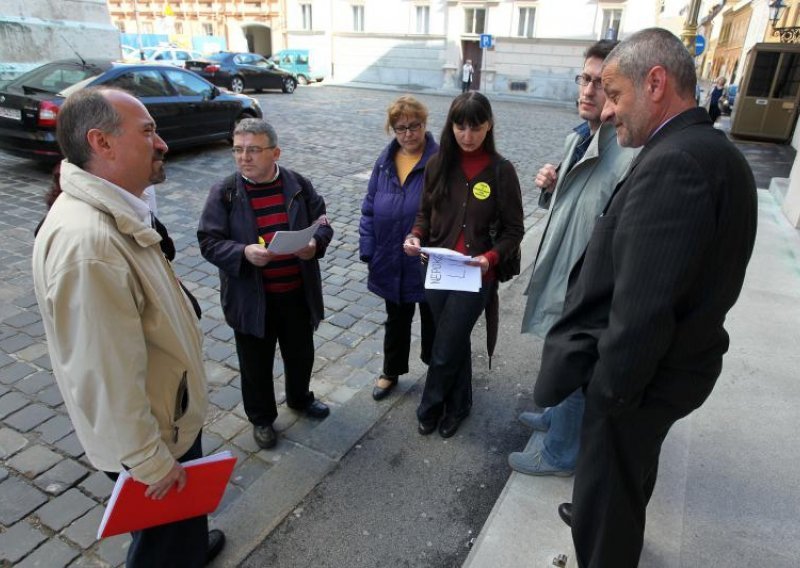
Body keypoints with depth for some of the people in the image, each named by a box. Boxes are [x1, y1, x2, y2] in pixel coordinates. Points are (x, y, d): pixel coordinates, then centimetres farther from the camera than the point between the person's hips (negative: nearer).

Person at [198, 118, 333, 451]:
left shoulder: (299, 185, -2)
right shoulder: (224, 193, -8)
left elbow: (323, 224, 4)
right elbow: (209, 242, -9)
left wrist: (315, 244, -19)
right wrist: (244, 253, -28)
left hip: (297, 292, 2)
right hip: (251, 297, -2)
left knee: (301, 353, 21)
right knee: (256, 363, 14)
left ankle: (300, 398, 50)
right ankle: (261, 418, 39)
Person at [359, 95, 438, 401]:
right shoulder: (385, 160, 0)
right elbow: (369, 208, 4)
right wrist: (367, 249, -1)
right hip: (392, 263, 4)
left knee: (431, 319, 17)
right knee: (396, 320, 22)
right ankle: (391, 372, 42)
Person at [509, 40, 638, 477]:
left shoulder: (632, 157, -27)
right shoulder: (578, 137, 3)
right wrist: (549, 187, -5)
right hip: (563, 275, 9)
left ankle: (560, 453, 33)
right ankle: (558, 416, 53)